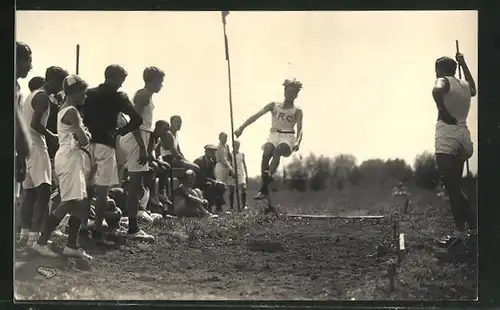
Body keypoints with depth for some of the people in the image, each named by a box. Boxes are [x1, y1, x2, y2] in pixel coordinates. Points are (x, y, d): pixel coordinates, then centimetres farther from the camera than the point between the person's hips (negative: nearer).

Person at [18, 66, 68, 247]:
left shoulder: (34, 95, 19)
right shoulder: (43, 97, -11)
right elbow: (35, 123, -21)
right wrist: (51, 137, -11)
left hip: (27, 146, 10)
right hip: (36, 147, -10)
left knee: (30, 192, 11)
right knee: (43, 191, -14)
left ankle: (25, 234, 12)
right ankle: (34, 236, -20)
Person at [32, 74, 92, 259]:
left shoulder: (64, 110, 17)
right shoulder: (72, 112, -15)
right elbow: (83, 140, -21)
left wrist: (83, 135, -2)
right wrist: (87, 136, 1)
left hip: (70, 158, 10)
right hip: (69, 159, -10)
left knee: (79, 203, 8)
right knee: (70, 202, -12)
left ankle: (72, 246, 9)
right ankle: (41, 242, -11)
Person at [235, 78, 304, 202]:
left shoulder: (297, 111, 5)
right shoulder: (274, 106, 11)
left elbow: (299, 129, -9)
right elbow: (257, 115, 2)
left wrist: (297, 142, -31)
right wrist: (242, 127, -10)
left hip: (288, 138, -2)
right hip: (274, 136, 2)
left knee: (277, 151, -35)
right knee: (266, 154, -27)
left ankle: (269, 174, -58)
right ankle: (265, 189, -28)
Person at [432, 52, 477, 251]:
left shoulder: (444, 81, -1)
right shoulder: (464, 86, 20)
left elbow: (437, 91, -28)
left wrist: (443, 112, -15)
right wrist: (464, 65, 50)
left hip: (447, 141, -8)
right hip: (463, 140, 8)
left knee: (452, 189, -11)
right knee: (455, 188, 17)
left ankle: (461, 233, -18)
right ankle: (473, 228, 16)